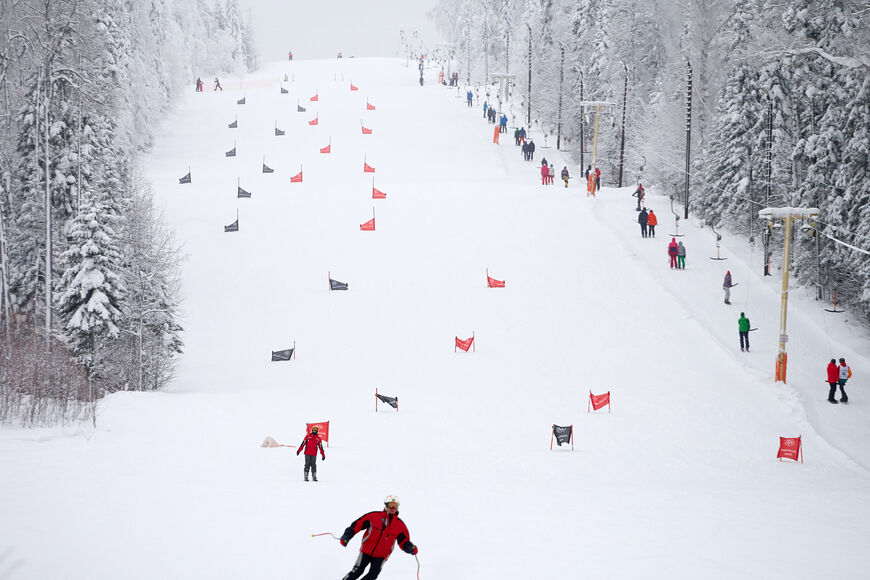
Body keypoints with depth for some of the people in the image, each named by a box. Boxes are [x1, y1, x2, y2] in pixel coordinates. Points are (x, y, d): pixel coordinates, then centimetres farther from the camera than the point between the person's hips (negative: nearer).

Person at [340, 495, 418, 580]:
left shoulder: (400, 525, 0)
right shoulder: (374, 516, -7)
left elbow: (404, 542, 4)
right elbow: (357, 525, -2)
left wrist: (411, 548, -17)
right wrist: (346, 537, -9)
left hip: (381, 556, 1)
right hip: (366, 551, -1)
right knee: (357, 572, -5)